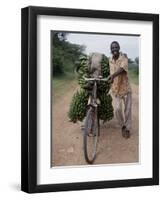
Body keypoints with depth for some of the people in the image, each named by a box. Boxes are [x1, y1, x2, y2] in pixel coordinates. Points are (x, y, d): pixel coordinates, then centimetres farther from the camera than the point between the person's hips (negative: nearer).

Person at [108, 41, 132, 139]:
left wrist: (113, 75, -49)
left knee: (127, 109, 4)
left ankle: (128, 129, 21)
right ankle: (123, 126, 16)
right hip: (115, 88, 3)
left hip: (125, 87, -3)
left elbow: (122, 68, -33)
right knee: (117, 109, -8)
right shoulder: (110, 60, 2)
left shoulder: (124, 57, -13)